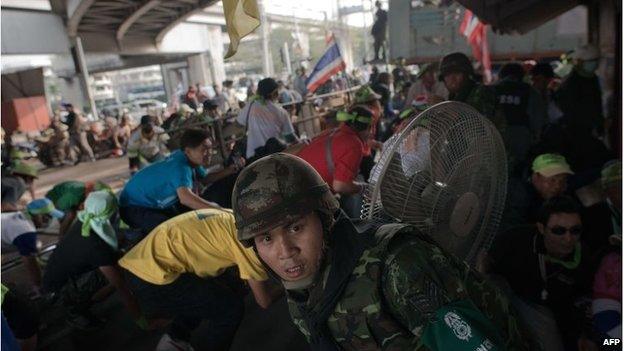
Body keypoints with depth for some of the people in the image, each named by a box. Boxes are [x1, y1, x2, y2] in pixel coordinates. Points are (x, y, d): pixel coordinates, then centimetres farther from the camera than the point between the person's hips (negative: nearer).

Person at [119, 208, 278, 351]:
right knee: (231, 308, 1)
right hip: (153, 275, -9)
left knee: (216, 286, 25)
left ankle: (175, 338, 24)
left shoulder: (231, 218, 12)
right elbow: (263, 300, -7)